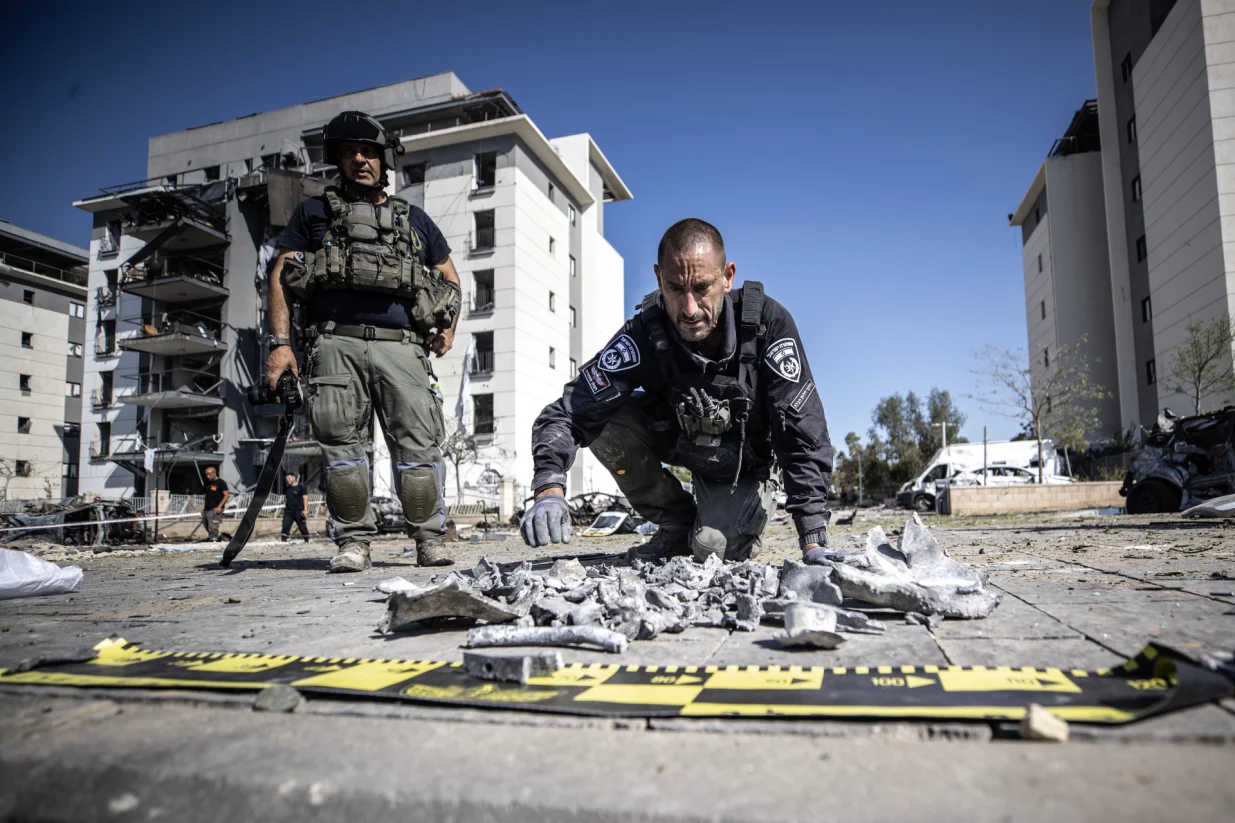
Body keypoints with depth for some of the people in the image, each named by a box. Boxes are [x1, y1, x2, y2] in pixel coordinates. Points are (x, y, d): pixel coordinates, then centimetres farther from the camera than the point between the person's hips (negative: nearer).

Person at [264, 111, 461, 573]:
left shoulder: (414, 220, 24)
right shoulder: (314, 213, 20)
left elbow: (451, 282, 28)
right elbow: (279, 278, 13)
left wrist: (447, 328, 8)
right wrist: (280, 342, 0)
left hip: (401, 347, 0)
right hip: (337, 344, 0)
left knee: (418, 443, -8)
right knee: (341, 445, -4)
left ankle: (429, 538, -1)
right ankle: (353, 541, 5)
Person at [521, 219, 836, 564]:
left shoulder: (768, 322, -31)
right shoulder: (646, 334, -28)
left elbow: (802, 429, -29)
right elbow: (569, 412, -31)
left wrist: (813, 541, -34)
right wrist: (550, 489, -51)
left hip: (742, 465, -2)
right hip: (677, 440, 2)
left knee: (712, 546, -25)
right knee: (606, 423, -24)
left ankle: (755, 510, 13)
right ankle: (677, 523, -1)